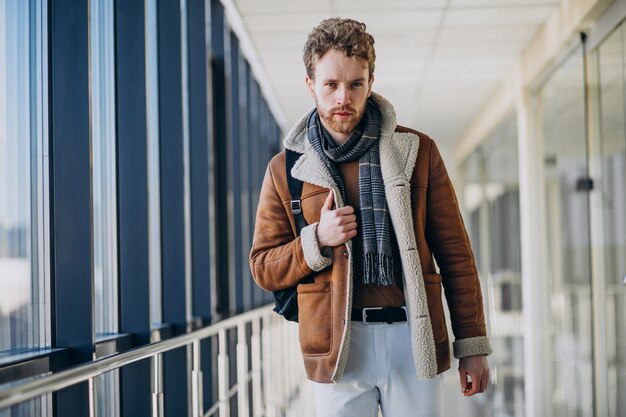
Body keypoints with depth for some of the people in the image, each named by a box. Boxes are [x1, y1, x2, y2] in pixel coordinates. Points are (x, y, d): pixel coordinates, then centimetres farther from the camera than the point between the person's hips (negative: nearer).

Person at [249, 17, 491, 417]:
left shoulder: (417, 151, 6)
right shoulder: (286, 169, 7)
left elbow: (454, 253, 8)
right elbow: (264, 268, 10)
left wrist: (472, 344, 4)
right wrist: (317, 240, -9)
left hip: (414, 339, 0)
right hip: (338, 345, 0)